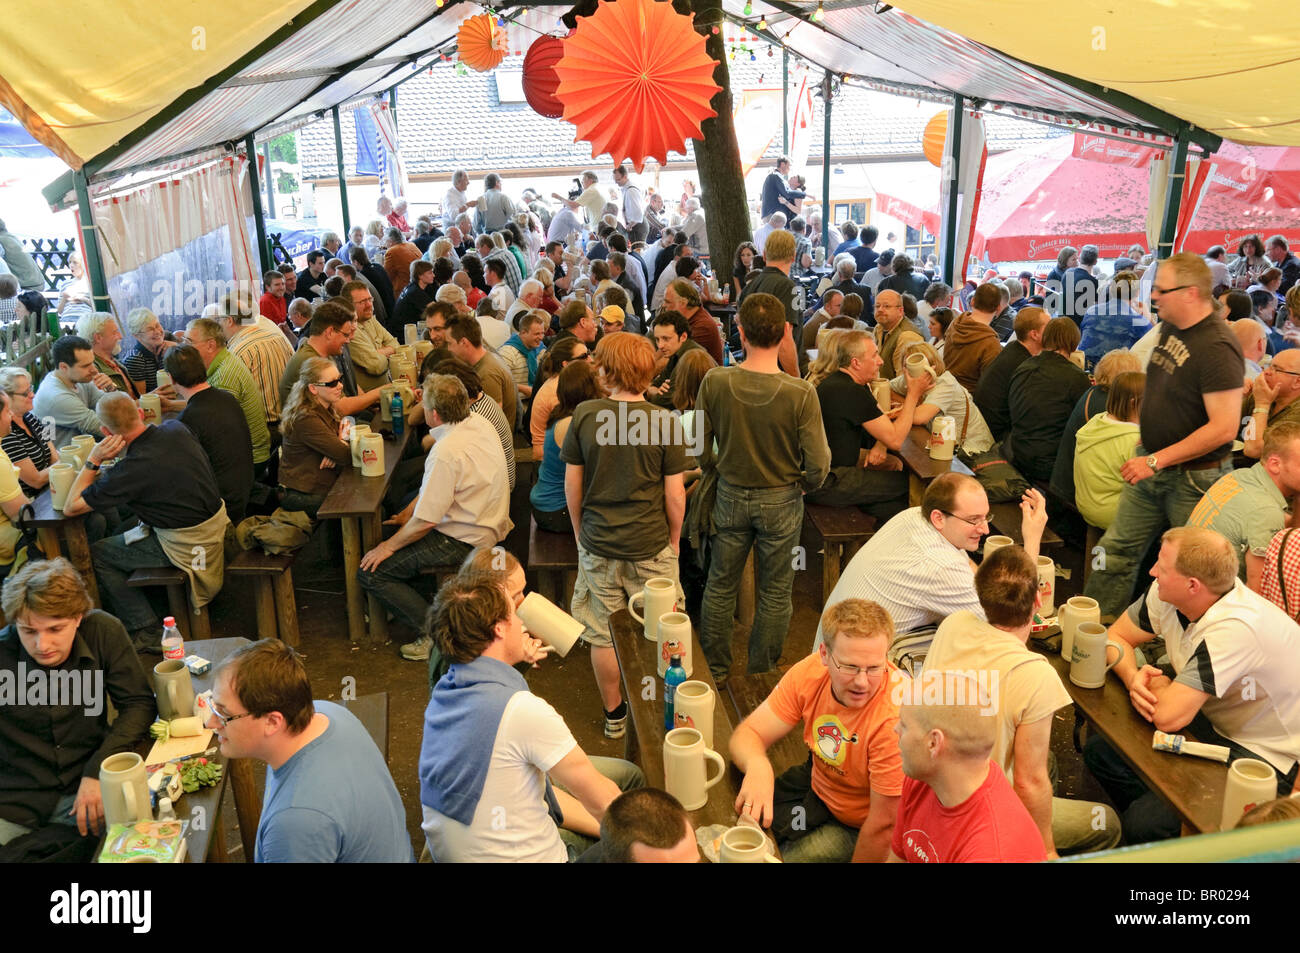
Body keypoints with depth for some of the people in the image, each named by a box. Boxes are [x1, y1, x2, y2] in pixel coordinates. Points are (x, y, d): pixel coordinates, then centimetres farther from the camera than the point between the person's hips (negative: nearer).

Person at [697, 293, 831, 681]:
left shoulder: (715, 382, -17)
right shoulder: (801, 393, -22)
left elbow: (700, 449, -6)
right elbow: (818, 465, -17)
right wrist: (802, 484, 5)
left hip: (730, 496, 2)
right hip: (781, 500, -1)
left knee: (721, 584, 19)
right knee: (775, 591, 16)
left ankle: (715, 669, 34)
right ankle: (761, 675, 32)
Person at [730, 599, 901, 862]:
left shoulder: (896, 717, -35)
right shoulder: (811, 672, -19)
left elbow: (884, 823, -27)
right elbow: (748, 733, -17)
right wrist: (757, 765, -39)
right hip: (815, 782, 5)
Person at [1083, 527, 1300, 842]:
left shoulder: (1235, 627, -34)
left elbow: (1167, 716, -34)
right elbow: (1115, 637, 4)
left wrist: (1155, 682, -11)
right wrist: (1134, 677, -17)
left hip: (1265, 757, -8)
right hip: (1213, 725, 8)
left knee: (1145, 824, -23)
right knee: (1099, 751, -3)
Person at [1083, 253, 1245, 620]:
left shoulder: (1217, 347, -23)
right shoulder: (1169, 328, 4)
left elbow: (1224, 428, -26)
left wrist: (1156, 461, -24)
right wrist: (1147, 455, 13)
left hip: (1193, 477, -8)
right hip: (1152, 463, 8)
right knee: (1117, 550, 9)